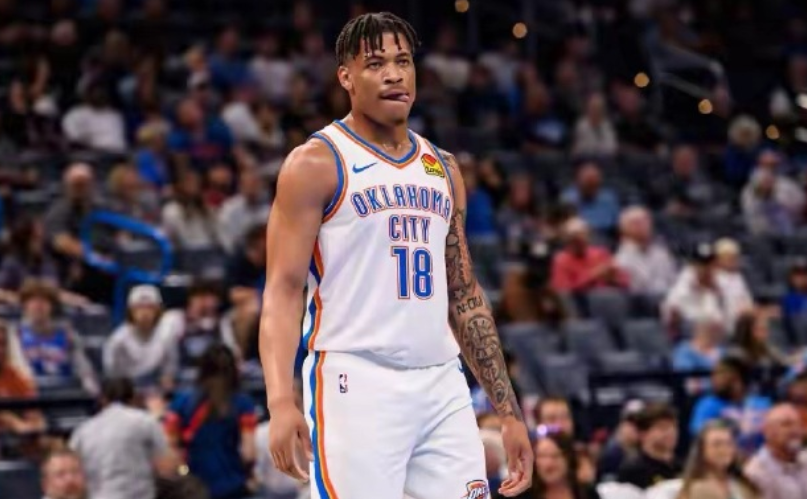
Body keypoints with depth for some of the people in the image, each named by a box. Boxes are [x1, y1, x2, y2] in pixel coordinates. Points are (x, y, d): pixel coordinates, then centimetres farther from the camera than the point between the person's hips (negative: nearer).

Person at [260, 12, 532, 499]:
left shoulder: (443, 169, 17)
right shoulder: (317, 163, -2)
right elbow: (283, 291, -8)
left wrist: (510, 412, 15)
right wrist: (281, 401, -23)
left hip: (443, 388, 6)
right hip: (356, 384, -6)